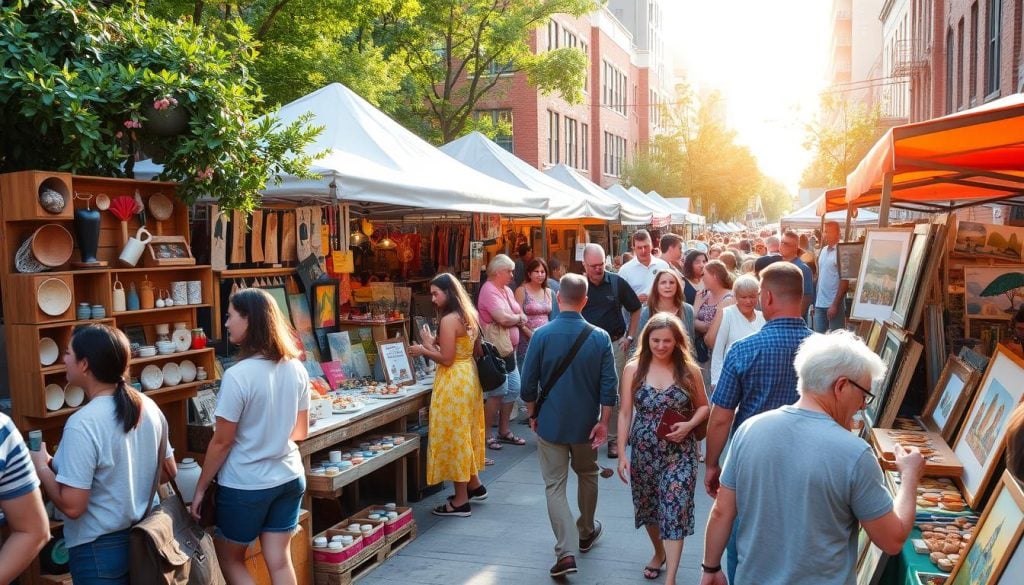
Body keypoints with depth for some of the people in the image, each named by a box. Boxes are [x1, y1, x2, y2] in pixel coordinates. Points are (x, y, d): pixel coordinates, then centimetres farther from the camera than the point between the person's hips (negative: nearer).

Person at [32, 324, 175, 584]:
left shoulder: (83, 423, -23)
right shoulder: (148, 406, -3)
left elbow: (72, 506, -22)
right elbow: (169, 471, 7)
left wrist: (41, 467, -8)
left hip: (100, 549, -7)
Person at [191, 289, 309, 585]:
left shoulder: (237, 376, -20)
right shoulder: (296, 368, -2)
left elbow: (221, 442, -14)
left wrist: (200, 488, -1)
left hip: (245, 486, -5)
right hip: (289, 478, 5)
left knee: (230, 559, 17)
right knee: (279, 561, 13)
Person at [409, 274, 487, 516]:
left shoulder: (449, 320, -19)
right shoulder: (468, 315, 9)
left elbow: (447, 359, -20)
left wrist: (424, 350, -7)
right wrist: (434, 343, 10)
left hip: (454, 382, -10)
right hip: (468, 376, 10)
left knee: (453, 436, -1)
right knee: (465, 433, 20)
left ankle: (460, 501, 6)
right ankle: (474, 486, 32)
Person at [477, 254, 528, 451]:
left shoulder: (507, 290, 15)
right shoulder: (489, 291, -15)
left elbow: (522, 316, 14)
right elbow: (503, 318, -24)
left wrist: (514, 319, -7)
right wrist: (518, 318, -6)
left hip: (509, 349, 9)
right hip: (496, 351, -9)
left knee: (513, 389, 13)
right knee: (498, 392, -7)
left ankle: (504, 431, 25)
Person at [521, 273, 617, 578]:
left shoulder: (542, 335, -13)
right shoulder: (600, 337, -9)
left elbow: (529, 384, -8)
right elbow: (609, 385, -8)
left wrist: (533, 415, 7)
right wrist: (603, 422, 0)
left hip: (551, 422, -2)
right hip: (586, 422, 2)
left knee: (555, 486, 4)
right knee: (587, 475, 23)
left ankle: (566, 551, -7)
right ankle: (586, 532, 41)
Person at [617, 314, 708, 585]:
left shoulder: (690, 370, -5)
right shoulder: (633, 369, -5)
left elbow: (703, 407, 7)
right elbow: (625, 413, -3)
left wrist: (689, 425, -14)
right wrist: (622, 454, -8)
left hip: (680, 452, -2)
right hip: (644, 451, 2)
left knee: (675, 510, -6)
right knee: (648, 506, 17)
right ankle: (659, 552, 44)